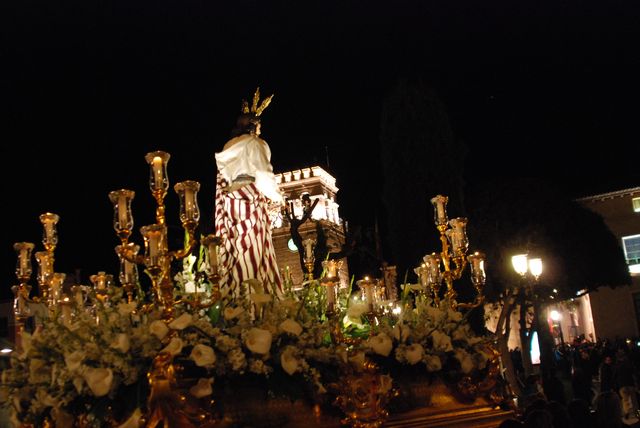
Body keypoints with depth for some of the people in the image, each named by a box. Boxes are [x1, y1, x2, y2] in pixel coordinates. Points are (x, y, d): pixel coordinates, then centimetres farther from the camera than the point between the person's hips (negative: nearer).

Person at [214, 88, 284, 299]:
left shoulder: (228, 147, 19)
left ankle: (233, 292, 1)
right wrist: (275, 197, 4)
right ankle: (254, 291, -13)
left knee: (236, 249, 4)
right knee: (253, 249, -8)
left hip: (230, 201, 6)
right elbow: (263, 174, -6)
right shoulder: (255, 144, -1)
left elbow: (222, 178, 16)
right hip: (251, 201, -6)